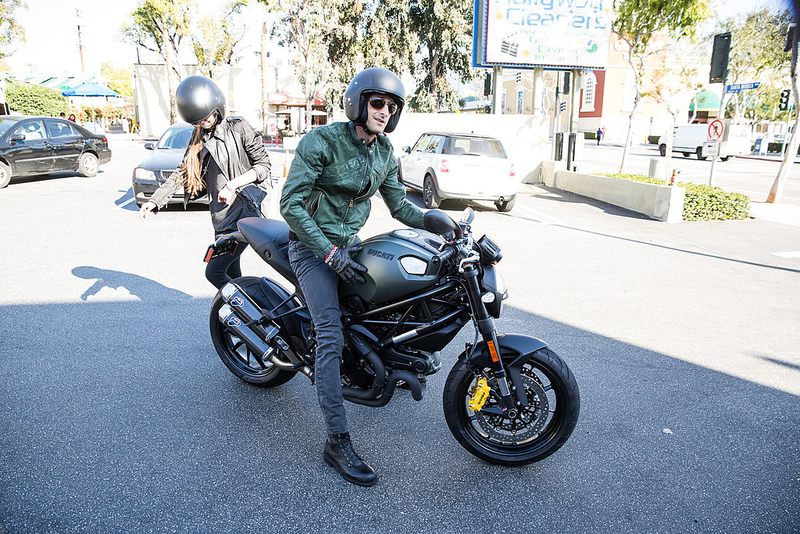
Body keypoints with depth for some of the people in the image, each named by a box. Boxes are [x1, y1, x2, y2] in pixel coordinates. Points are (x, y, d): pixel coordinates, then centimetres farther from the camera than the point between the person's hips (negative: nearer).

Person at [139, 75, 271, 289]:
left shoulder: (239, 128, -4)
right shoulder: (199, 137, 15)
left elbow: (263, 165, -6)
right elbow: (182, 172, 13)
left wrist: (232, 185, -17)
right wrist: (154, 201, 3)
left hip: (245, 212, -7)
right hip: (221, 217, 7)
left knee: (214, 271, -10)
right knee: (231, 273, 12)